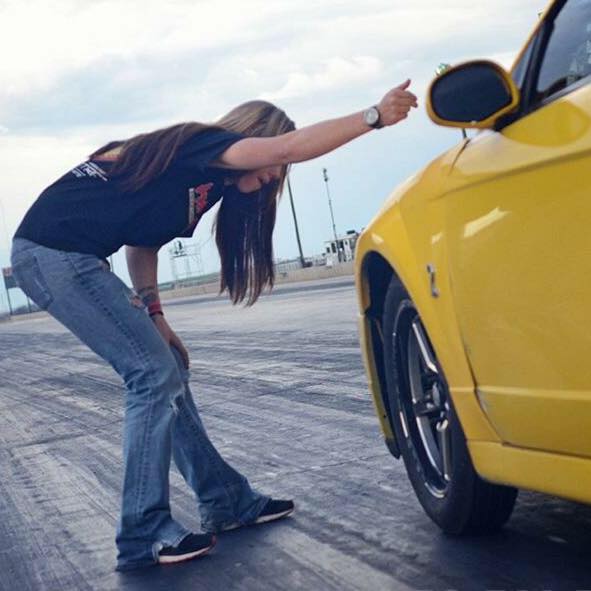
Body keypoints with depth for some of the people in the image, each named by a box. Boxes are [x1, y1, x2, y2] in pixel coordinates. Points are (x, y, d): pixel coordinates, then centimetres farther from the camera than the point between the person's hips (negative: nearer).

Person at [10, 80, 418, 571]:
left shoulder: (207, 178, 18)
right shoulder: (202, 146, -9)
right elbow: (290, 146, -24)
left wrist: (154, 316, 9)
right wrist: (375, 117, -22)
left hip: (64, 255, 10)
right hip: (52, 251, -10)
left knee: (166, 371, 10)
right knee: (154, 374, -11)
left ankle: (227, 501, 16)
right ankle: (144, 536, -6)